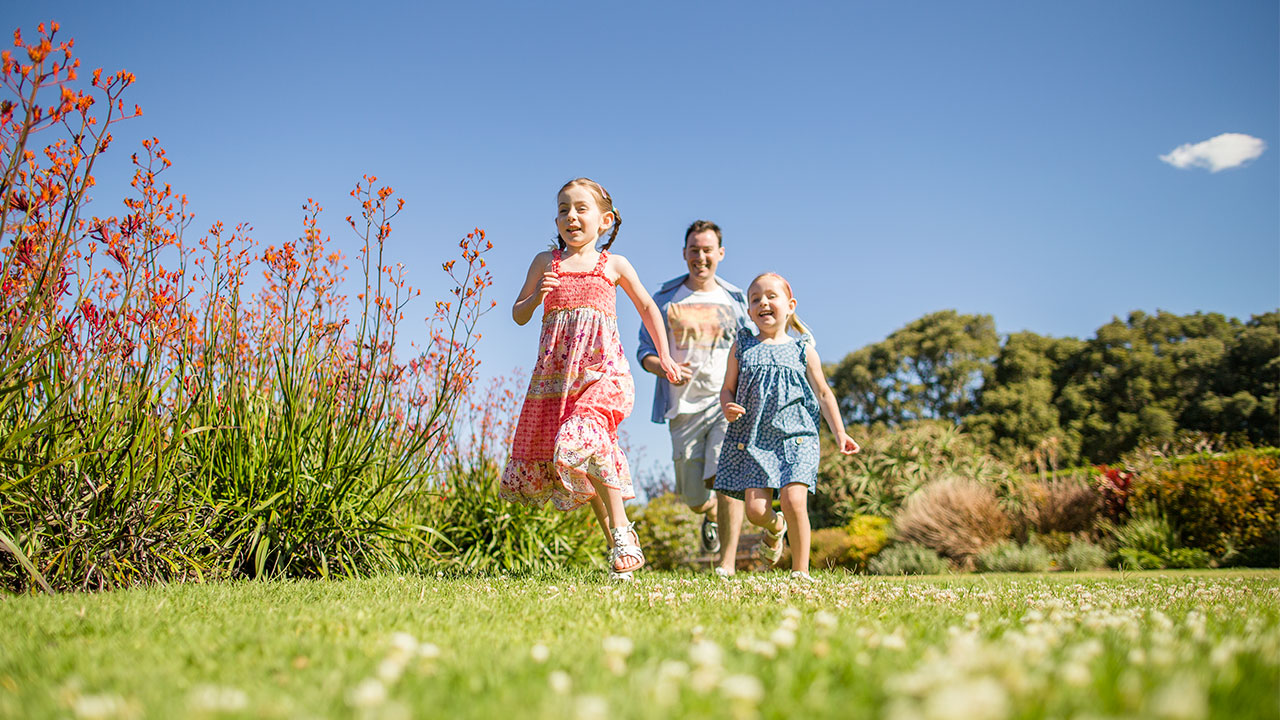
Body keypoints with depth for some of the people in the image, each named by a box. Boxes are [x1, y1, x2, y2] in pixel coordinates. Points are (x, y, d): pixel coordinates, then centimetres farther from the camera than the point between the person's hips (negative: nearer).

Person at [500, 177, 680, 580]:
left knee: (579, 440, -28)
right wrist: (537, 296, -5)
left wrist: (663, 355, 23)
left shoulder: (614, 266, 9)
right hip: (556, 372, 4)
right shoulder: (545, 262, 13)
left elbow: (647, 307, 22)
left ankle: (622, 530, -17)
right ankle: (616, 542, 16)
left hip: (601, 366, -4)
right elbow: (519, 316, 16)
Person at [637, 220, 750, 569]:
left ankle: (729, 562, -16)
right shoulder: (665, 299, 8)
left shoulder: (735, 300, 9)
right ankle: (711, 515, 44)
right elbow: (645, 351, 7)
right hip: (684, 408, 1)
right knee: (695, 498, 7)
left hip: (728, 404, -1)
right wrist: (665, 368, -16)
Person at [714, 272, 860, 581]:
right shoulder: (742, 347, 9)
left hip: (795, 436, -1)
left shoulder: (802, 350, 7)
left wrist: (840, 433, 6)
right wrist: (728, 407, -10)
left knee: (794, 500, -17)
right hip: (752, 439, 1)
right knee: (756, 510, -6)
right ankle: (776, 527, 33)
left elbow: (823, 393, 13)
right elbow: (728, 388, 13)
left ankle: (800, 571, 0)